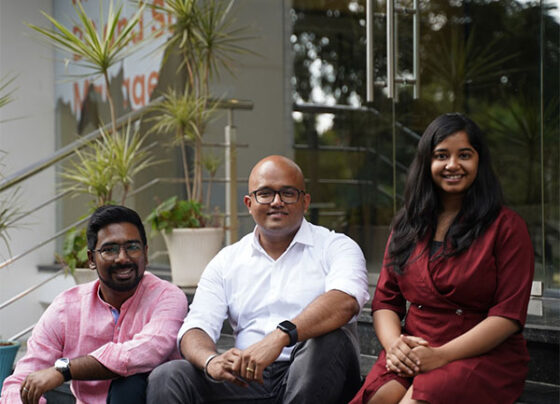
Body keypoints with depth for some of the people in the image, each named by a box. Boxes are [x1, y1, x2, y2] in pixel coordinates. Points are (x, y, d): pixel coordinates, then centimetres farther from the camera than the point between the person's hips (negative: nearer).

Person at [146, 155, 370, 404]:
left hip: (314, 377, -2)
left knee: (329, 340, -34)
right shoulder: (226, 261, 16)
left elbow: (345, 302, -18)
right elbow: (195, 328, 6)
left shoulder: (336, 247, 4)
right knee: (167, 378, -19)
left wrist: (281, 335, -34)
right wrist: (211, 362, -20)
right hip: (248, 379, 2)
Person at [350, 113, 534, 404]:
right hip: (414, 356, 3)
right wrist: (394, 344, -10)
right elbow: (385, 300, 13)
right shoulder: (406, 225, 16)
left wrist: (442, 355, -17)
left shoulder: (506, 226, 1)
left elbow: (509, 315, -7)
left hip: (486, 356, -3)